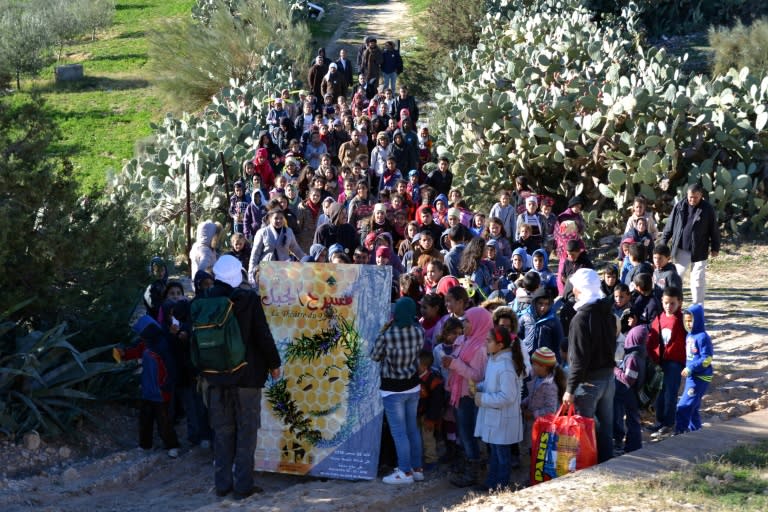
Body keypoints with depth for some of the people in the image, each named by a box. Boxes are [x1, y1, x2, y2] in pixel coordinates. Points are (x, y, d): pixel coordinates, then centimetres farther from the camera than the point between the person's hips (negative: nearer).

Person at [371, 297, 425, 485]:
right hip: (413, 386, 5)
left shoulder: (387, 336, -23)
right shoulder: (418, 332, -11)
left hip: (393, 390, -5)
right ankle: (417, 468, 26)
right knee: (412, 428, 18)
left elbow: (374, 356, -8)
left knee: (399, 432, 4)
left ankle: (406, 472, 10)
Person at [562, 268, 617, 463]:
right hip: (608, 377, 8)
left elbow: (578, 358, -21)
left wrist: (570, 389, -18)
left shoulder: (581, 318, -19)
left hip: (589, 381, -8)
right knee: (605, 427, 15)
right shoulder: (608, 313, 6)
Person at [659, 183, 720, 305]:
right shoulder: (680, 206, -1)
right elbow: (670, 225, 6)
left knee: (698, 279, 5)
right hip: (681, 249, 1)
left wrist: (715, 248, 3)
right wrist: (663, 242, 5)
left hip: (699, 250, -1)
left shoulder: (707, 209, -5)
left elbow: (714, 230, 1)